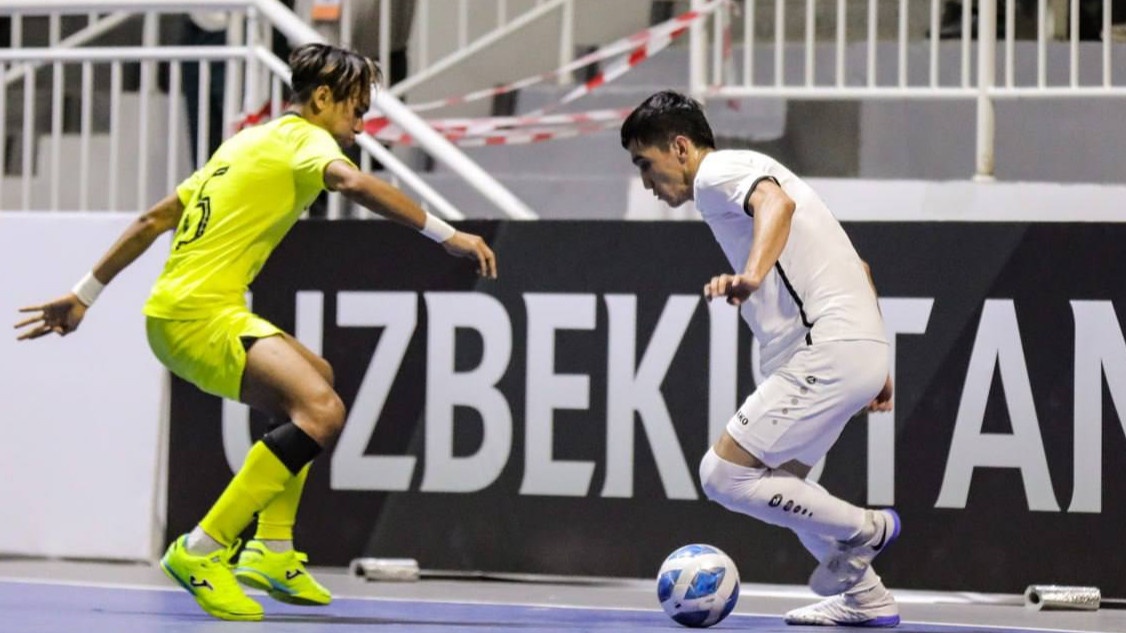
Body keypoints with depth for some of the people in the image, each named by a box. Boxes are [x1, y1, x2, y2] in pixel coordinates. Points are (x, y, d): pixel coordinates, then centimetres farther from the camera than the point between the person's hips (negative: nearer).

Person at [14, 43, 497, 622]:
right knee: (321, 411, -24)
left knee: (316, 379, 25)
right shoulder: (304, 138, -3)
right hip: (199, 314, -10)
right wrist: (447, 235, -25)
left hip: (174, 312, 10)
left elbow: (154, 219, 25)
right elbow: (353, 183, -26)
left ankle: (271, 552, 18)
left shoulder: (249, 141, 24)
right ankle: (201, 551, -24)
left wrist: (84, 296, 28)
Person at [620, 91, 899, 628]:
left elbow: (777, 202, -29)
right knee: (778, 484, 18)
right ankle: (865, 599, 23)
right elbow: (855, 267, 30)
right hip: (860, 346, 11)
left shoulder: (719, 171, -3)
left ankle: (866, 529, 2)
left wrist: (751, 276, -46)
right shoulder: (749, 172, 28)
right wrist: (874, 367, 31)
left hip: (827, 350, -11)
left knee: (723, 474, -10)